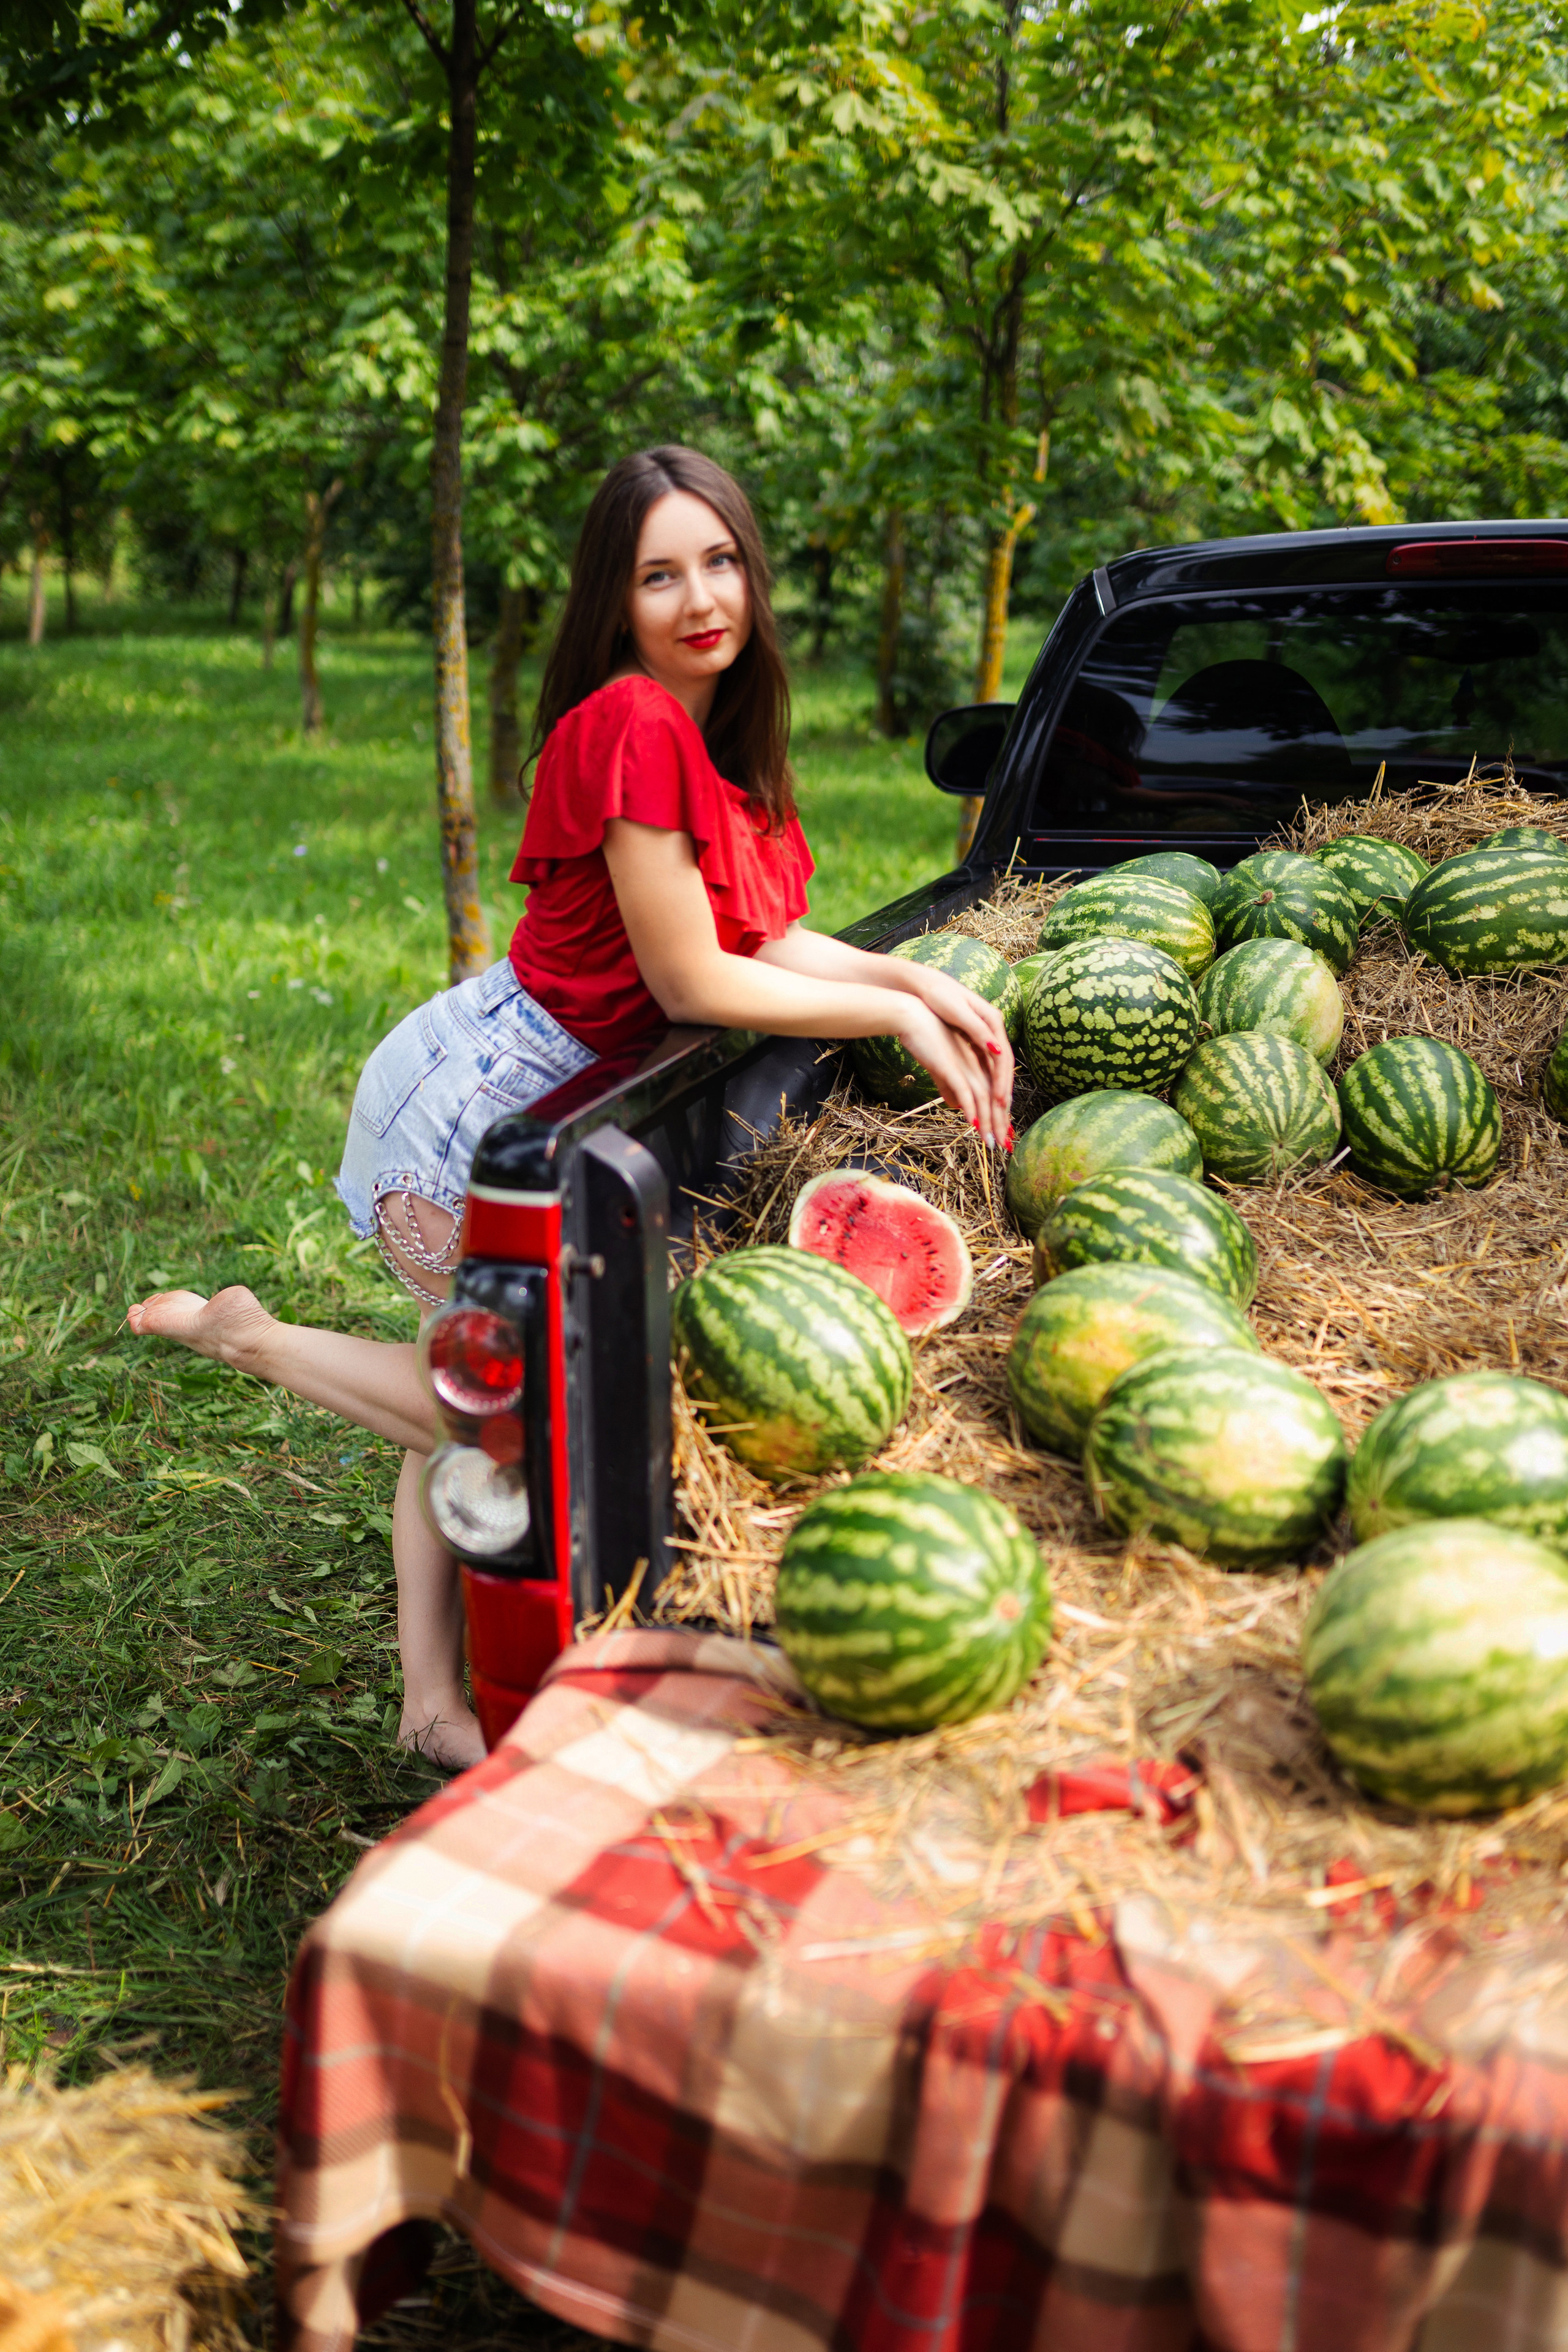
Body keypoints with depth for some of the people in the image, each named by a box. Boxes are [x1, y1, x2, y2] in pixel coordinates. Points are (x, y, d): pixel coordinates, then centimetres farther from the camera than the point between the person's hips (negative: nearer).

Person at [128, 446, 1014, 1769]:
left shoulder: (713, 732, 7)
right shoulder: (635, 725, -23)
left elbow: (768, 940, 8)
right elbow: (693, 983, -20)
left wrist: (917, 976, -6)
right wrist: (894, 1012, -12)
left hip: (531, 1100, 10)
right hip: (472, 1107, -10)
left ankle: (435, 1705, 31)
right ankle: (255, 1339, 10)